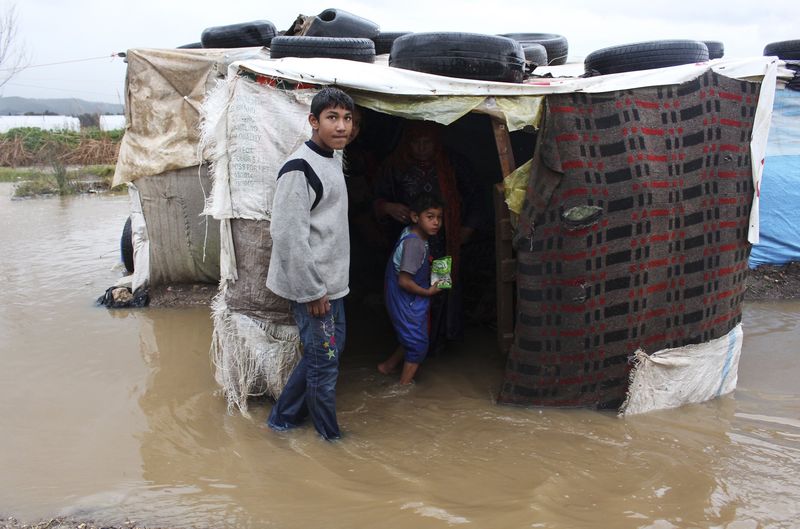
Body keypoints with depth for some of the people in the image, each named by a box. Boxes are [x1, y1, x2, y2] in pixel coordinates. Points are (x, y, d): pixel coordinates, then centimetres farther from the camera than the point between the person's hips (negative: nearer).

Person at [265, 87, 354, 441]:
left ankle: (283, 418, 31)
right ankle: (330, 437, 20)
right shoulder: (299, 168, -19)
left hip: (332, 283, 10)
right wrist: (312, 291, -20)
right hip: (312, 287, -10)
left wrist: (331, 283, 19)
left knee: (331, 348, 18)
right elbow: (288, 236, -23)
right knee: (324, 359, 1)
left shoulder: (332, 160, 11)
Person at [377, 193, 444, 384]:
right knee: (418, 345, 4)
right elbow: (404, 281, -28)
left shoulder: (411, 234, 1)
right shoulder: (414, 244, -28)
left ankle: (387, 366, 40)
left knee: (411, 340, 25)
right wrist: (428, 291, -16)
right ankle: (404, 385, 18)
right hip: (408, 304, -9)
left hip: (410, 302, 9)